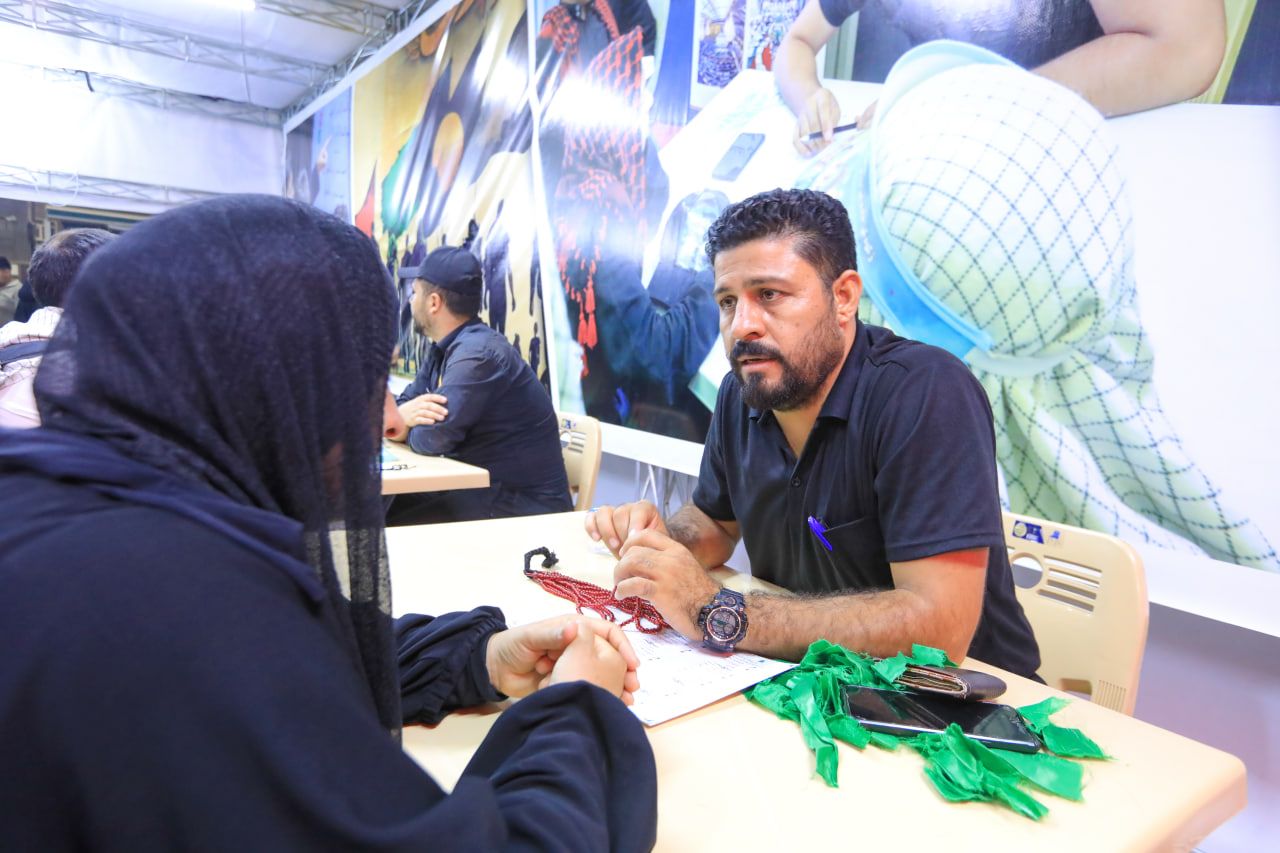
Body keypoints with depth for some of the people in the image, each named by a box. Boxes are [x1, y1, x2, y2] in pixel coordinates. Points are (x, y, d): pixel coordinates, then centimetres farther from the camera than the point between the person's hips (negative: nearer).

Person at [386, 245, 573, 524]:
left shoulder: (478, 353, -21)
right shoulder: (444, 350, 10)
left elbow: (433, 438, -25)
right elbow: (402, 403, 9)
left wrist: (406, 425, -2)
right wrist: (404, 414, -15)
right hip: (479, 490, 8)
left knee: (383, 526, -12)